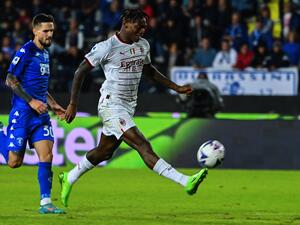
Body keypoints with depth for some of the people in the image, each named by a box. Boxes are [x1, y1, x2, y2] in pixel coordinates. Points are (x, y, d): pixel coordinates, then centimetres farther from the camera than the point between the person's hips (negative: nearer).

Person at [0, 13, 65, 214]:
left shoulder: (45, 54, 16)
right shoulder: (25, 52, -10)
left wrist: (54, 105, 18)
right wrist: (31, 101, -17)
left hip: (41, 114, 7)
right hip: (22, 113, -7)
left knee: (47, 156, -6)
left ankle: (45, 203, -4)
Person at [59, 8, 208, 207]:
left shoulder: (143, 45, 8)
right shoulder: (107, 47, -13)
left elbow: (148, 70, 25)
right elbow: (81, 72, -6)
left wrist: (176, 87, 18)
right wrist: (73, 105, -7)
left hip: (129, 107, 8)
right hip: (112, 106, -8)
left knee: (104, 152, 18)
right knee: (143, 145, -19)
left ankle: (69, 179, 39)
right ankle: (186, 182, -32)